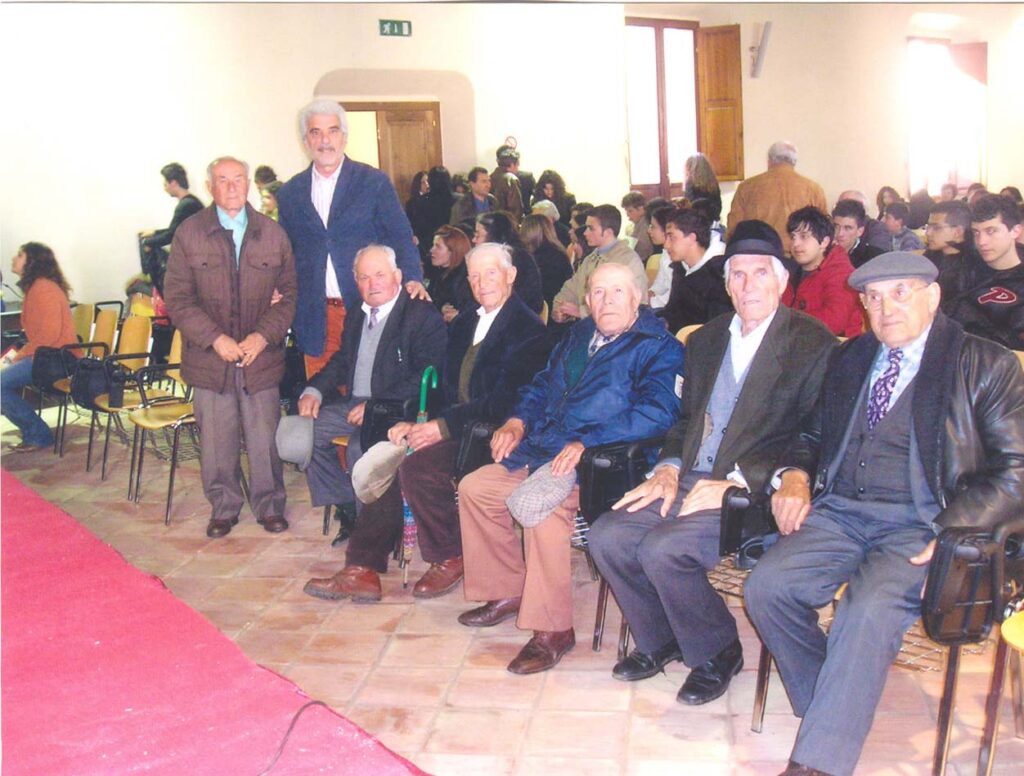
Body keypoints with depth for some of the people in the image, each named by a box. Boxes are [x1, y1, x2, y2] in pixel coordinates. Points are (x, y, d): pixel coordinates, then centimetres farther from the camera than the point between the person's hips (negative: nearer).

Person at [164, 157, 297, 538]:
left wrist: (263, 335, -9)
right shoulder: (189, 234, 0)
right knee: (217, 439, 7)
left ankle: (269, 504, 24)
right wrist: (216, 339, -12)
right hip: (210, 357, 0)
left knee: (265, 436, 6)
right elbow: (178, 299, -2)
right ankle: (224, 507, 25)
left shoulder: (273, 234, 4)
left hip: (261, 355, 1)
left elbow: (289, 293, 5)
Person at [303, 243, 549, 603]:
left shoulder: (528, 328, -8)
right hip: (455, 427, 8)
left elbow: (503, 400, -17)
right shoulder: (464, 322, 19)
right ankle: (363, 570, -8)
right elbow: (443, 385, 17)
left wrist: (444, 426, -20)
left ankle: (450, 557, -6)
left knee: (417, 464, -27)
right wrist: (415, 422, -1)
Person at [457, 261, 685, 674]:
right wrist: (518, 421, 7)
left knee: (537, 504, -33)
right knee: (474, 487, 5)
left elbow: (657, 412, -21)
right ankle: (507, 592, 17)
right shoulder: (579, 336, 18)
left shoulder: (659, 348, -7)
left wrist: (586, 443, -28)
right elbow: (543, 385, 28)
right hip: (543, 452, 9)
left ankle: (552, 630, -21)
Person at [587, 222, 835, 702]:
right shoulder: (705, 341, 17)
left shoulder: (813, 345, -5)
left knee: (662, 549, -26)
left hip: (753, 491, -7)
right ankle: (660, 641, 13)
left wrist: (740, 482, -20)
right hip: (689, 480, 7)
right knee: (606, 536, -10)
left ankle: (717, 653, 2)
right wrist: (669, 468, 2)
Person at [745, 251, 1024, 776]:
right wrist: (794, 474, 3)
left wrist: (949, 530, -18)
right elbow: (814, 432, 27)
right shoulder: (850, 358, 19)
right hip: (838, 512, 5)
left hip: (919, 526, -4)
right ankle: (834, 708, 2)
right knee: (766, 586, -20)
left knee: (870, 609, -32)